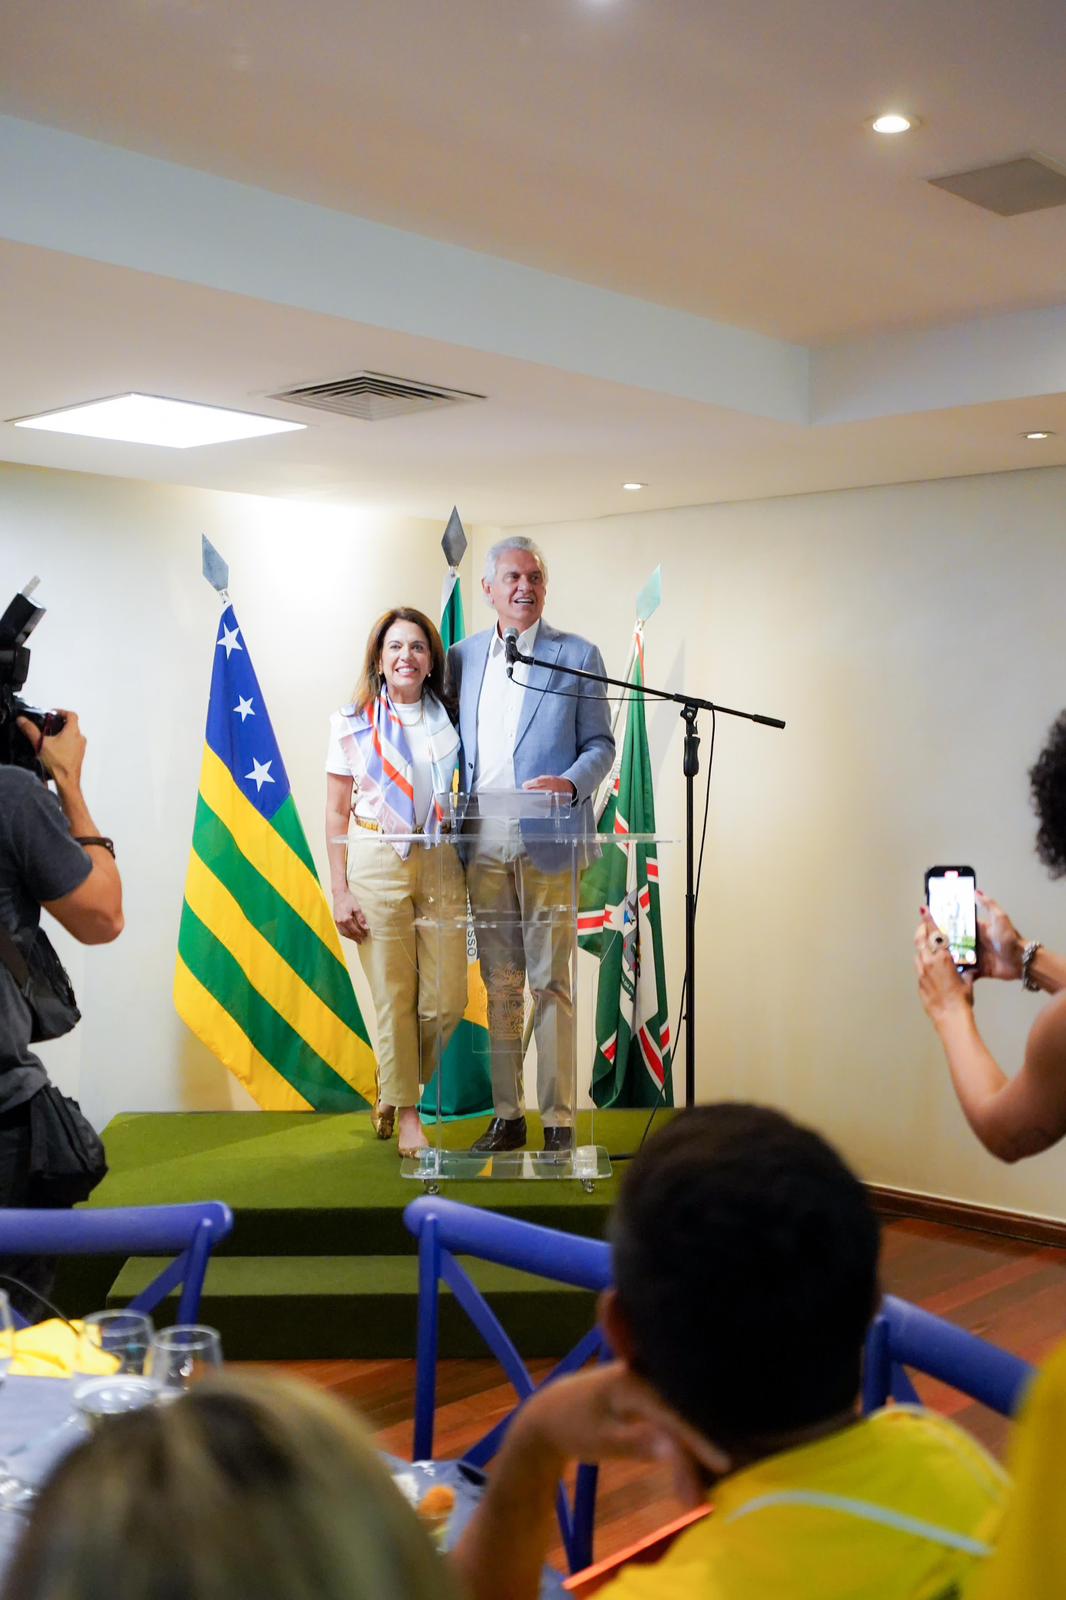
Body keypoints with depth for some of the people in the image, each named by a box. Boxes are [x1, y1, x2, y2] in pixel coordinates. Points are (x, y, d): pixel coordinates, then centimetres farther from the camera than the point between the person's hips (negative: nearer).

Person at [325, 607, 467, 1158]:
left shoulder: (448, 720, 9)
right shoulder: (352, 722, 2)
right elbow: (336, 813, 2)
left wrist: (469, 874, 6)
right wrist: (340, 891, -4)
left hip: (440, 864, 3)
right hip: (377, 864, -3)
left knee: (447, 1000, 0)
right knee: (394, 998, 0)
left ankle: (392, 1085, 26)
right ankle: (406, 1114, 15)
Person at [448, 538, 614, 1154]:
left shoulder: (578, 655, 2)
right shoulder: (462, 658, 12)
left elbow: (601, 745, 2)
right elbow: (453, 746, 16)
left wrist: (569, 784, -17)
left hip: (547, 846, -3)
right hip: (484, 847, 4)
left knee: (551, 984, 0)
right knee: (500, 986, 10)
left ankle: (559, 1120, 8)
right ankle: (507, 1116, 18)